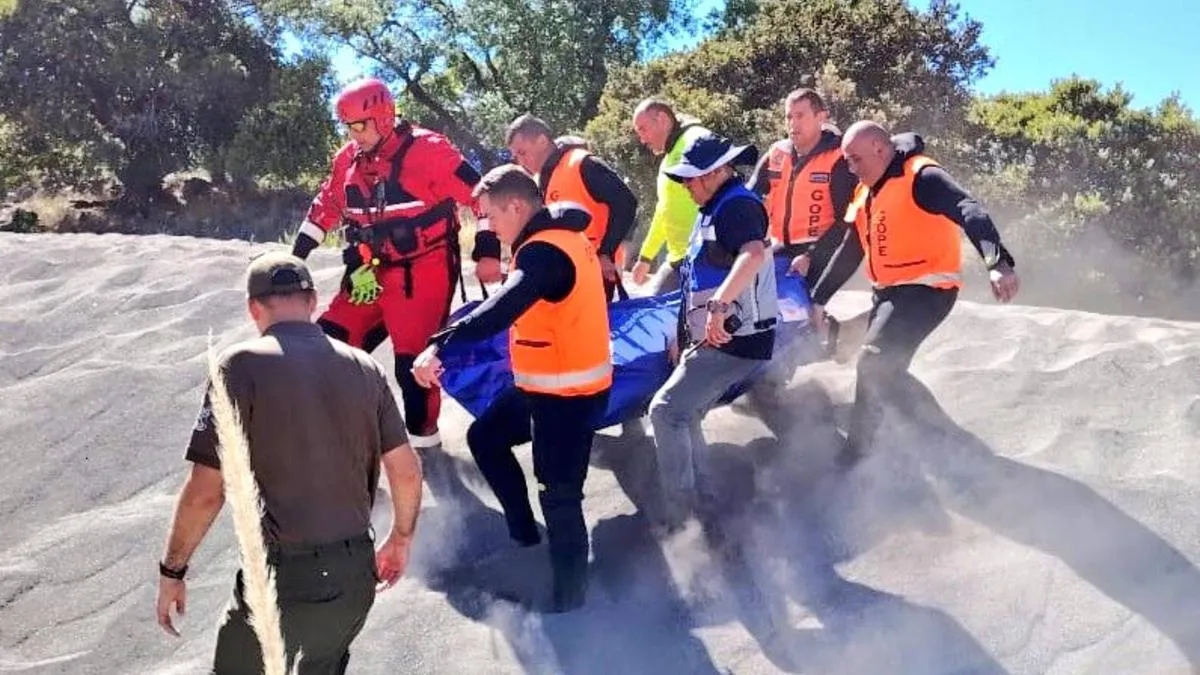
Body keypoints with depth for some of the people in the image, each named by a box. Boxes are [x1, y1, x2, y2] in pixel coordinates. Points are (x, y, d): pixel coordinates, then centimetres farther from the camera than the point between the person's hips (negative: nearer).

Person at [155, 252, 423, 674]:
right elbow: (407, 472, 3)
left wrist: (172, 570, 1)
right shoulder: (364, 367, 3)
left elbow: (206, 492, -13)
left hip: (281, 577, -5)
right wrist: (401, 538, 20)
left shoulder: (243, 364, -11)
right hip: (356, 575, 5)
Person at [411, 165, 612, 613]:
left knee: (559, 496, -2)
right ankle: (522, 531, 34)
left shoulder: (545, 253, -25)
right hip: (545, 385, 10)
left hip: (568, 394, -10)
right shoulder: (559, 237, 6)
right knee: (485, 437, 23)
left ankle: (568, 597, 12)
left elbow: (502, 309, -41)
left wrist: (439, 344, -49)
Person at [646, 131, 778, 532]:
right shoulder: (715, 209, 16)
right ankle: (703, 504, 23)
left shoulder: (738, 206, -16)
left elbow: (755, 254, -38)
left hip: (735, 340, -11)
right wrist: (687, 333, 26)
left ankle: (678, 515, -7)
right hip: (711, 339, 11)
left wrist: (719, 306, -48)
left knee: (666, 410, -15)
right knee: (683, 417, 15)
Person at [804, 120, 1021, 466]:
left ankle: (855, 458, -11)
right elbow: (847, 253, 19)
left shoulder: (920, 177, -14)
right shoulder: (865, 192, 13)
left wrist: (998, 262, -45)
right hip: (888, 292, 10)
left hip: (927, 289, -10)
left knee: (874, 366, -19)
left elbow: (969, 212, -29)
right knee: (885, 374, 13)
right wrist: (818, 299, 18)